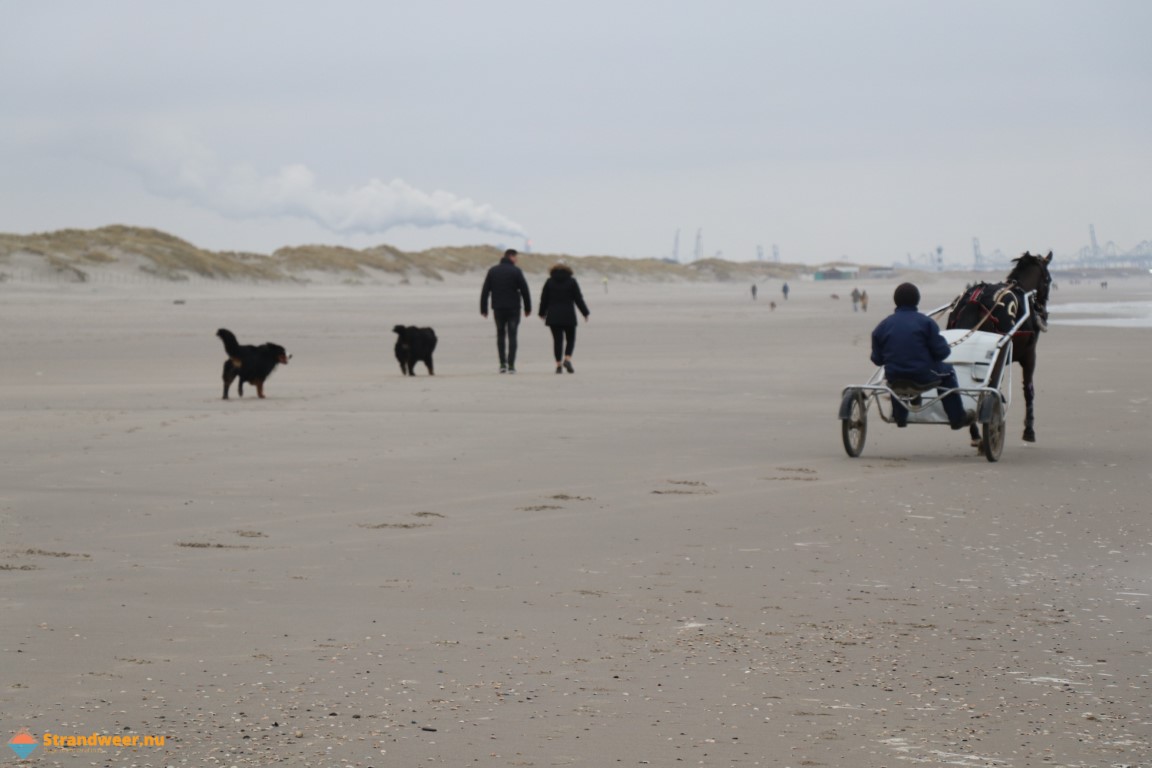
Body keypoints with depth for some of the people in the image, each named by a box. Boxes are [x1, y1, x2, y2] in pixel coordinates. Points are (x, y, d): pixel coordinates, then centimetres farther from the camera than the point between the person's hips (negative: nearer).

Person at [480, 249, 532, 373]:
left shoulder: (492, 271, 6)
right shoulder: (516, 271, -5)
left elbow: (485, 291, 4)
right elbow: (525, 290, -6)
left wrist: (483, 308, 8)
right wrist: (528, 308, 3)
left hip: (498, 309, 3)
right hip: (513, 309, -3)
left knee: (500, 335, 14)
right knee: (512, 336, 1)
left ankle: (503, 364, 7)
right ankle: (511, 365, -6)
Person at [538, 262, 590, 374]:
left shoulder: (549, 282, 5)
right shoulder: (572, 281, 1)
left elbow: (544, 299, 6)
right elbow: (578, 299, 0)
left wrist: (542, 313, 18)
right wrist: (585, 313, 8)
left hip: (553, 316, 1)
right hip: (569, 316, -1)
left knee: (557, 340, 3)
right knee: (570, 339, 9)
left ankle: (558, 364, -2)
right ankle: (567, 359, -12)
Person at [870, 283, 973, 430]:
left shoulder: (883, 325, 0)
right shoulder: (926, 322, -7)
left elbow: (877, 359, 2)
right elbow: (942, 352, -9)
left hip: (893, 378, 3)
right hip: (924, 376, -3)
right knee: (947, 371, 27)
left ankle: (899, 416, 50)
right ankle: (957, 418, 31)